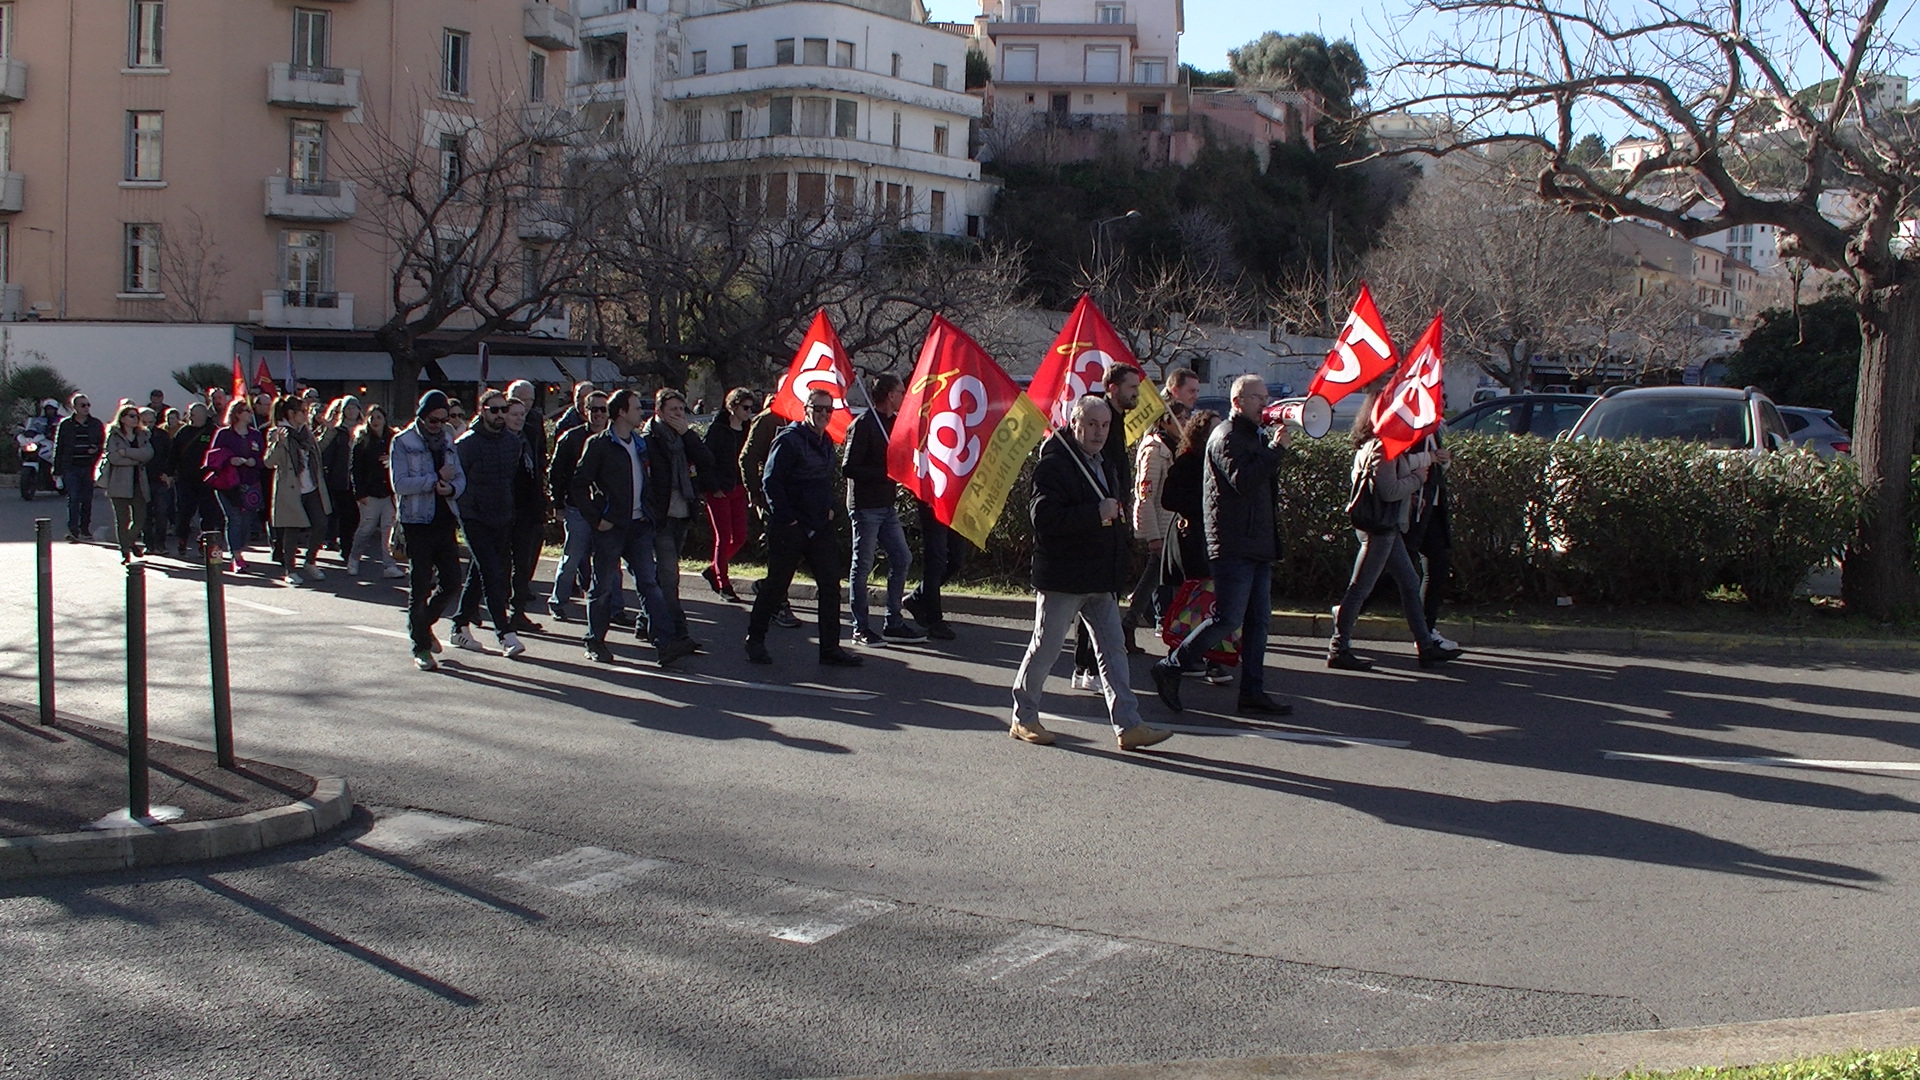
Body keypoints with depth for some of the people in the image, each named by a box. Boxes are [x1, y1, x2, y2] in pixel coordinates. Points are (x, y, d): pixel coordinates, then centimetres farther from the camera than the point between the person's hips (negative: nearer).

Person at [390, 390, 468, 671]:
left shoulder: (447, 440, 13)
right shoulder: (403, 442, -5)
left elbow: (460, 477, 10)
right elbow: (399, 483, -15)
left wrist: (452, 488, -12)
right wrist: (436, 480, -16)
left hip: (445, 520, 5)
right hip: (417, 521, -5)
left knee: (451, 579, 5)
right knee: (420, 585, -1)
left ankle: (424, 624, 30)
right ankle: (421, 648, 7)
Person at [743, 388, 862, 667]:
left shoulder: (827, 443, 13)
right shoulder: (789, 440, -12)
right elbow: (770, 482, -14)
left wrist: (829, 509, 10)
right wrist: (786, 518, -16)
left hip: (820, 526, 7)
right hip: (789, 528, -7)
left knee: (831, 584, 2)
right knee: (776, 584, 3)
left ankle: (830, 648, 8)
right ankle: (755, 640, 18)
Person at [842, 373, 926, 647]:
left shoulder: (893, 422, 13)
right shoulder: (863, 424, -14)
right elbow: (851, 468, -18)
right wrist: (887, 473, -19)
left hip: (887, 505, 9)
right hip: (866, 506, -9)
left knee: (902, 558, 8)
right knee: (863, 565, -1)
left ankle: (893, 624, 16)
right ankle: (861, 629, 6)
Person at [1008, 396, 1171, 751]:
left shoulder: (1105, 465, 15)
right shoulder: (1053, 465, -14)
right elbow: (1045, 519, -25)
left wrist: (1122, 559, 15)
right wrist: (1096, 513, -24)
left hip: (1101, 579, 8)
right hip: (1062, 578, -8)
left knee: (1113, 649, 5)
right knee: (1045, 648, 3)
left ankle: (1128, 725, 5)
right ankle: (1024, 718, 17)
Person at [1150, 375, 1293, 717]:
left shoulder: (1256, 437, 21)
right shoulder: (1226, 436, -9)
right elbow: (1243, 481, -24)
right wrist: (1276, 448, -20)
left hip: (1257, 546, 10)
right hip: (1233, 545, -10)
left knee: (1258, 620, 8)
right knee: (1227, 620, -10)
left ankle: (1253, 693, 11)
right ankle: (1170, 668, 2)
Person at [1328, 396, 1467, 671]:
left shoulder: (1376, 444, 13)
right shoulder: (1382, 446, -18)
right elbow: (1388, 490, -23)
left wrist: (1427, 458, 18)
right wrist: (1418, 478, -10)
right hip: (1380, 527, -11)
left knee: (1410, 584, 14)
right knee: (1360, 589, -4)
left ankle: (1427, 647, 20)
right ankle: (1339, 649, 2)